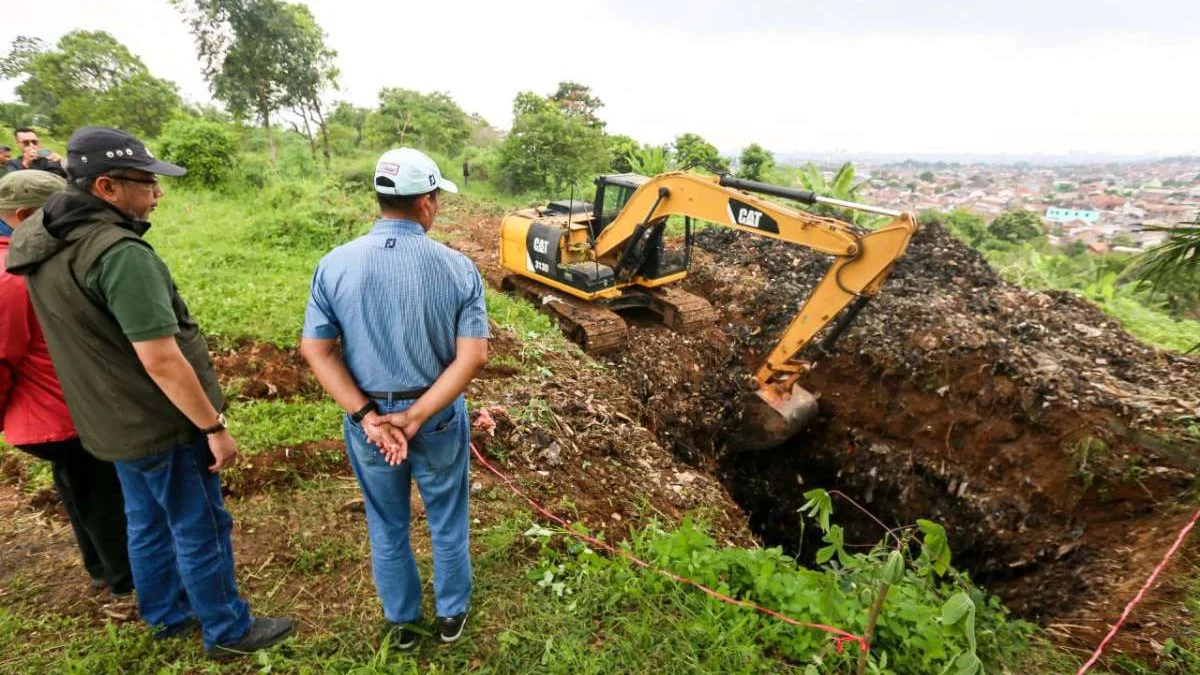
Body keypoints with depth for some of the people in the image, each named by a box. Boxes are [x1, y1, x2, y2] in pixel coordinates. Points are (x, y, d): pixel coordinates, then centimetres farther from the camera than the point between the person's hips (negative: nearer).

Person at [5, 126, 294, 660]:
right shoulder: (120, 253, -28)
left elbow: (85, 335, 13)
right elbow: (161, 360, -29)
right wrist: (214, 427, -19)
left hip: (111, 420, 9)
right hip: (161, 423, -9)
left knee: (148, 524, 24)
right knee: (200, 529, 8)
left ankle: (167, 615, 43)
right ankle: (228, 631, 25)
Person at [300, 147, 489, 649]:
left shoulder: (334, 264, -9)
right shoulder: (458, 267, -13)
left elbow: (316, 350, -11)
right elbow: (473, 356, -19)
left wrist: (367, 416, -13)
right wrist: (416, 417, -17)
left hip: (366, 417, 2)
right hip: (439, 415, -1)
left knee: (387, 527, 22)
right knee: (447, 521, 21)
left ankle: (401, 621, 42)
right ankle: (451, 614, 41)